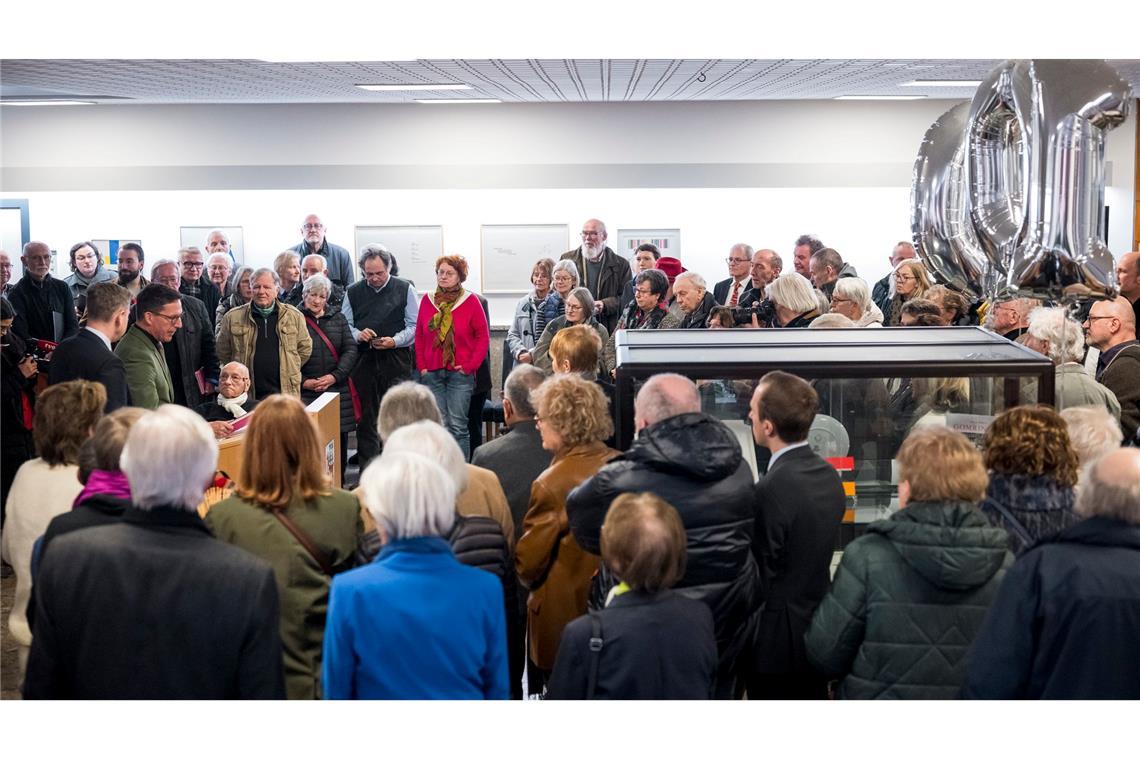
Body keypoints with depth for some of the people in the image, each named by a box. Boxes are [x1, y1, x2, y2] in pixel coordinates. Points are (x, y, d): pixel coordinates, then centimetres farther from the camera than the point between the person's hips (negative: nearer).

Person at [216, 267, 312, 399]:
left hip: (285, 392, 0)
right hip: (245, 394, 0)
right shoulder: (232, 317, 5)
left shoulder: (294, 316, 7)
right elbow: (223, 352, 13)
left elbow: (305, 348, 15)